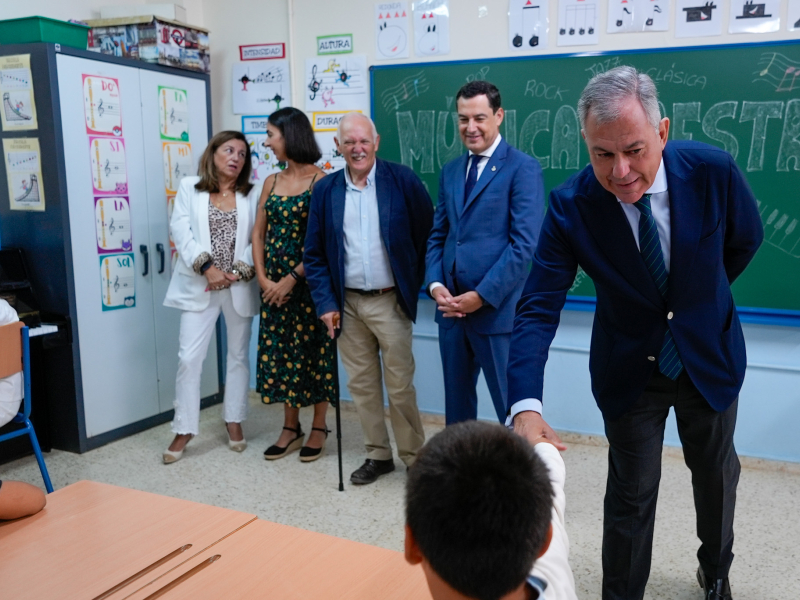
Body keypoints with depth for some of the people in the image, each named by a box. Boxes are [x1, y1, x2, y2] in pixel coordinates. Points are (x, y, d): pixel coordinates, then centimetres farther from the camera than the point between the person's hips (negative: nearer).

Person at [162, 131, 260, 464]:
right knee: (189, 357, -4)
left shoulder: (252, 194, 6)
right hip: (199, 285, -1)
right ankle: (184, 429, 7)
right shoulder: (189, 187, 5)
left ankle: (234, 421, 26)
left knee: (238, 355, 11)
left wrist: (239, 271, -13)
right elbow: (181, 231, -5)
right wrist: (207, 267, -15)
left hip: (239, 286, 2)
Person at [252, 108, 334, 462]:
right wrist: (262, 277, -5)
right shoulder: (272, 182, 10)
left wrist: (292, 279, -16)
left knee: (313, 349, 3)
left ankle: (319, 428, 17)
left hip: (309, 280, -6)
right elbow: (258, 233, 8)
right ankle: (291, 428, 22)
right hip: (274, 283, 6)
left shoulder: (320, 181, -9)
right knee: (280, 350, 9)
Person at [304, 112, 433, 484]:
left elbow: (428, 233, 0)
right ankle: (378, 455, 26)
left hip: (390, 301, -3)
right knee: (361, 384, 11)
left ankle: (413, 456, 20)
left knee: (400, 385, 3)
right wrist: (325, 303, -1)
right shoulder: (325, 191, 4)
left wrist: (416, 282, -2)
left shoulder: (402, 181, -5)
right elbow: (314, 254, 6)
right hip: (347, 304, 3)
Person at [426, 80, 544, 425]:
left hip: (498, 310, -6)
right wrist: (435, 285, -3)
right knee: (456, 403, 17)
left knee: (512, 408, 5)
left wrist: (482, 296, -16)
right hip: (451, 309, 6)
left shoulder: (522, 168, -7)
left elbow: (524, 243, -15)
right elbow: (437, 235, 14)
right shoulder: (450, 171, 14)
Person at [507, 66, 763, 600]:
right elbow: (539, 308, -28)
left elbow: (746, 240, -1)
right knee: (631, 495, 8)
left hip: (710, 358, 3)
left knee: (716, 474, 23)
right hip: (629, 370, -2)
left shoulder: (713, 171, -23)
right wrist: (526, 405, -41)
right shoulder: (571, 206, -25)